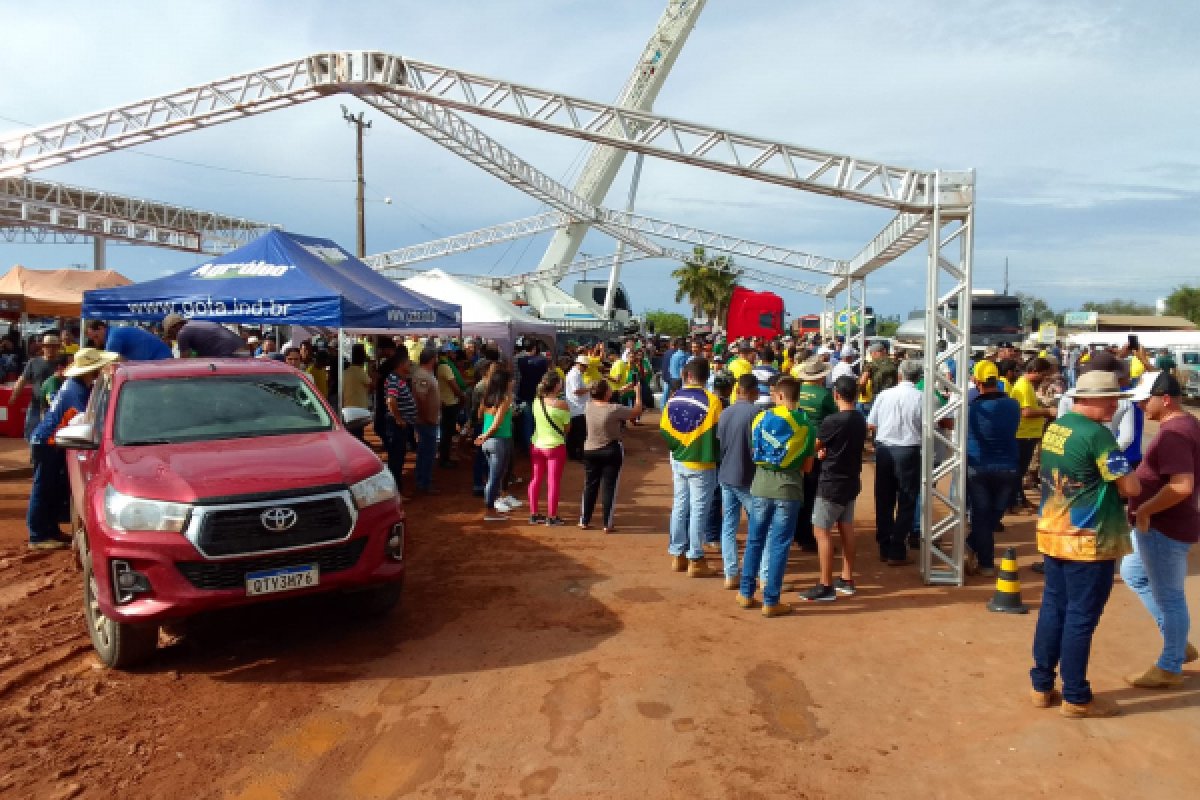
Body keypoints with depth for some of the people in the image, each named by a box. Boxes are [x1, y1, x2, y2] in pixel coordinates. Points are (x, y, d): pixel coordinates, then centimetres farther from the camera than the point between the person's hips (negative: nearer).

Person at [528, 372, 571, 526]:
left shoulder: (536, 400, -3)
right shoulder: (561, 404, -17)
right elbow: (567, 428, -9)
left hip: (536, 445, 5)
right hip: (555, 446, -5)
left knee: (535, 480, 15)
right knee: (553, 482, 5)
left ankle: (533, 514, 23)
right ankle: (551, 517, 11)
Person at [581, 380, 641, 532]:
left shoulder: (589, 407, -6)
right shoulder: (615, 409, -20)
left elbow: (602, 401, 16)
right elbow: (637, 411, -8)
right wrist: (638, 393, 7)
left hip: (590, 451, 4)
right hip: (611, 452, -4)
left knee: (590, 486, 13)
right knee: (609, 487, 4)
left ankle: (584, 521, 19)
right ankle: (608, 524, 7)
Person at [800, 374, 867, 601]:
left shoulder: (832, 421, -20)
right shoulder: (860, 420, 4)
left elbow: (814, 447, -7)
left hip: (832, 484, -8)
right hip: (851, 481, 8)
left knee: (821, 531, -4)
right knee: (846, 529, 16)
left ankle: (826, 586, -2)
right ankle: (847, 580, 25)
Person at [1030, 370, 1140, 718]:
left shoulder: (1054, 428, 7)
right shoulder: (1097, 434, -18)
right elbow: (1130, 487, -17)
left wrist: (1104, 483, 9)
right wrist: (1124, 479, 5)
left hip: (1054, 533, 8)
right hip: (1088, 540, -8)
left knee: (1053, 609, 14)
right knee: (1081, 618, 3)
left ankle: (1042, 686, 22)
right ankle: (1076, 698, 14)